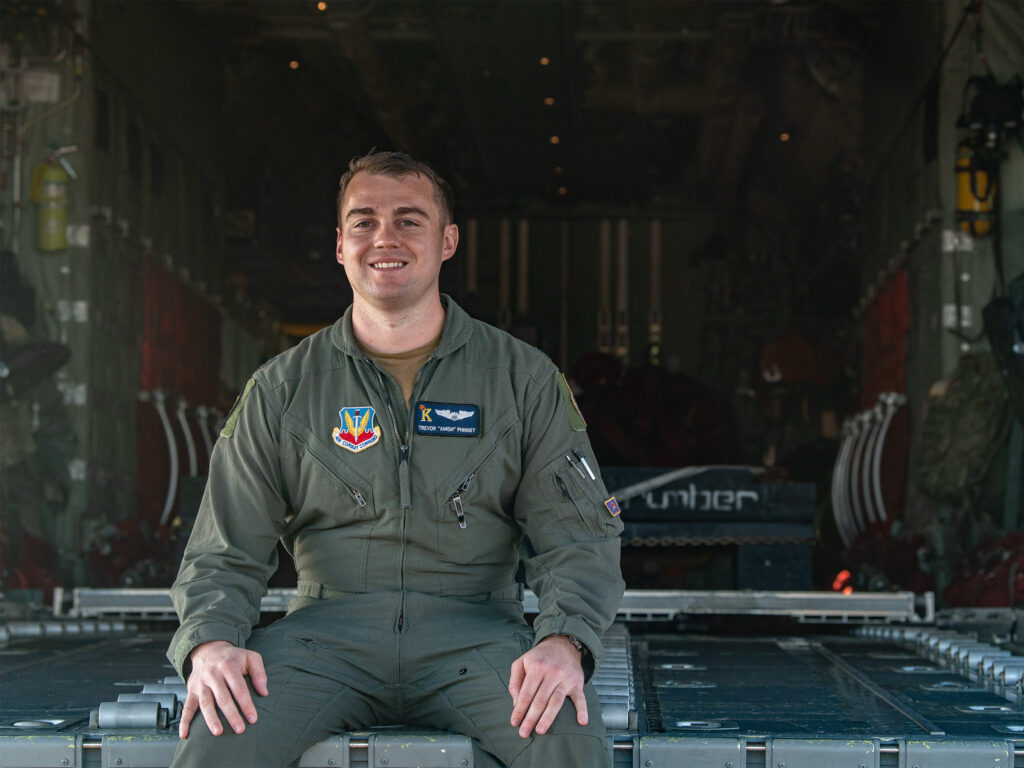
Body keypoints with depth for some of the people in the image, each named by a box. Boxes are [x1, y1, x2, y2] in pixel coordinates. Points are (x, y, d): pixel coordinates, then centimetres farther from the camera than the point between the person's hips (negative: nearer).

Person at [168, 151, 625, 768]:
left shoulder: (525, 379, 9)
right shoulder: (281, 390, 10)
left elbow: (578, 539, 4)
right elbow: (226, 551, 8)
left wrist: (563, 642, -19)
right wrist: (212, 642, -15)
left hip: (474, 631, 0)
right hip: (329, 631, 0)